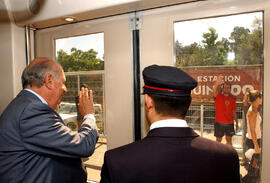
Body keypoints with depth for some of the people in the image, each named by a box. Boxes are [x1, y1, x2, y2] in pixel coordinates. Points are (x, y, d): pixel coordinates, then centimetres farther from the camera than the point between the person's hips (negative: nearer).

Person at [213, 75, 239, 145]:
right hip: (219, 123, -3)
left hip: (229, 123, 3)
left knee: (229, 140, 13)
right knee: (218, 140, 6)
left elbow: (234, 112, 12)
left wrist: (236, 123, 10)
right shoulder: (218, 96, -3)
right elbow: (214, 91, -27)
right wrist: (217, 84, -49)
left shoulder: (232, 99, 7)